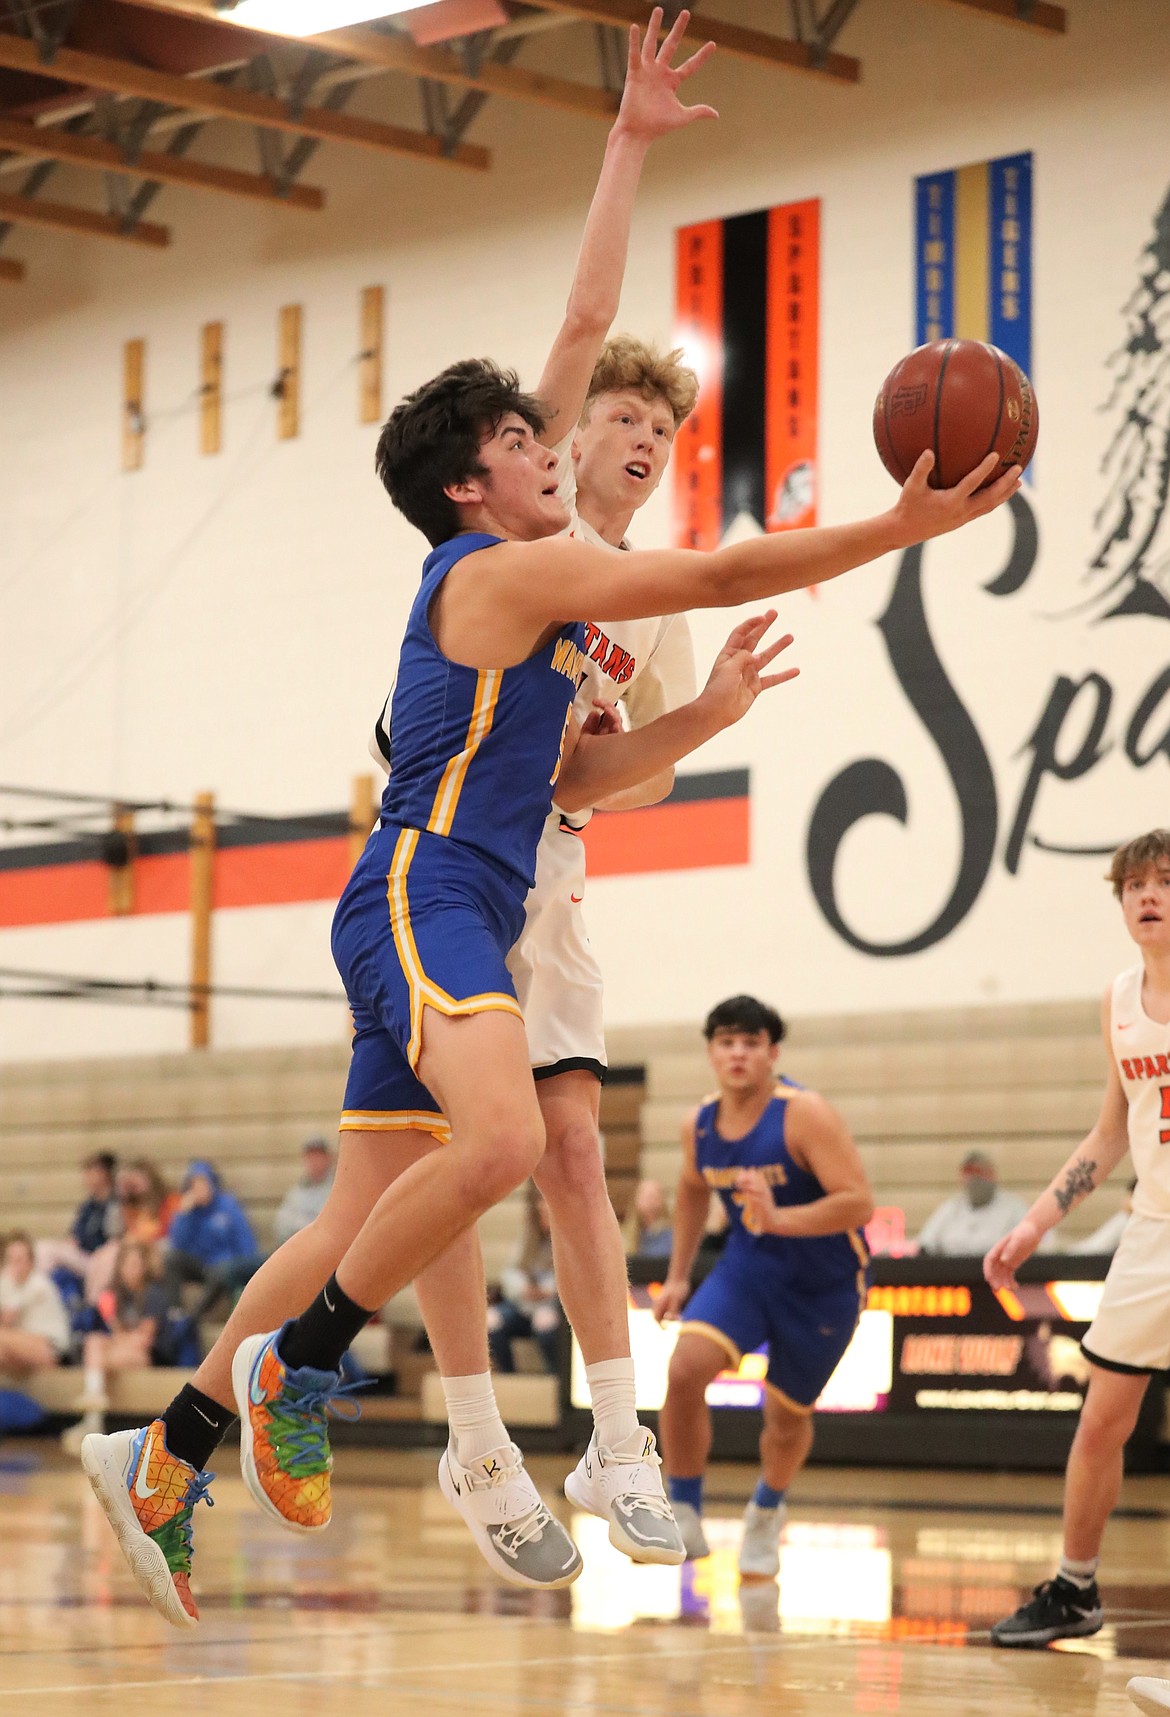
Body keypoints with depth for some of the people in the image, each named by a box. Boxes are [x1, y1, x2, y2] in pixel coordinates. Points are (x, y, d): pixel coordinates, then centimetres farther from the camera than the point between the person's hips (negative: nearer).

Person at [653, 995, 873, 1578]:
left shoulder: (805, 1116, -24)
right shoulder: (700, 1124, -6)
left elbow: (859, 1202, -30)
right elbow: (692, 1191, 16)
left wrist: (778, 1219, -41)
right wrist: (678, 1277, 14)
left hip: (824, 1285, -4)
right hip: (748, 1268, 4)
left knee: (787, 1415, 9)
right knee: (685, 1368, -21)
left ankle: (766, 1514, 42)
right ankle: (684, 1515, -5)